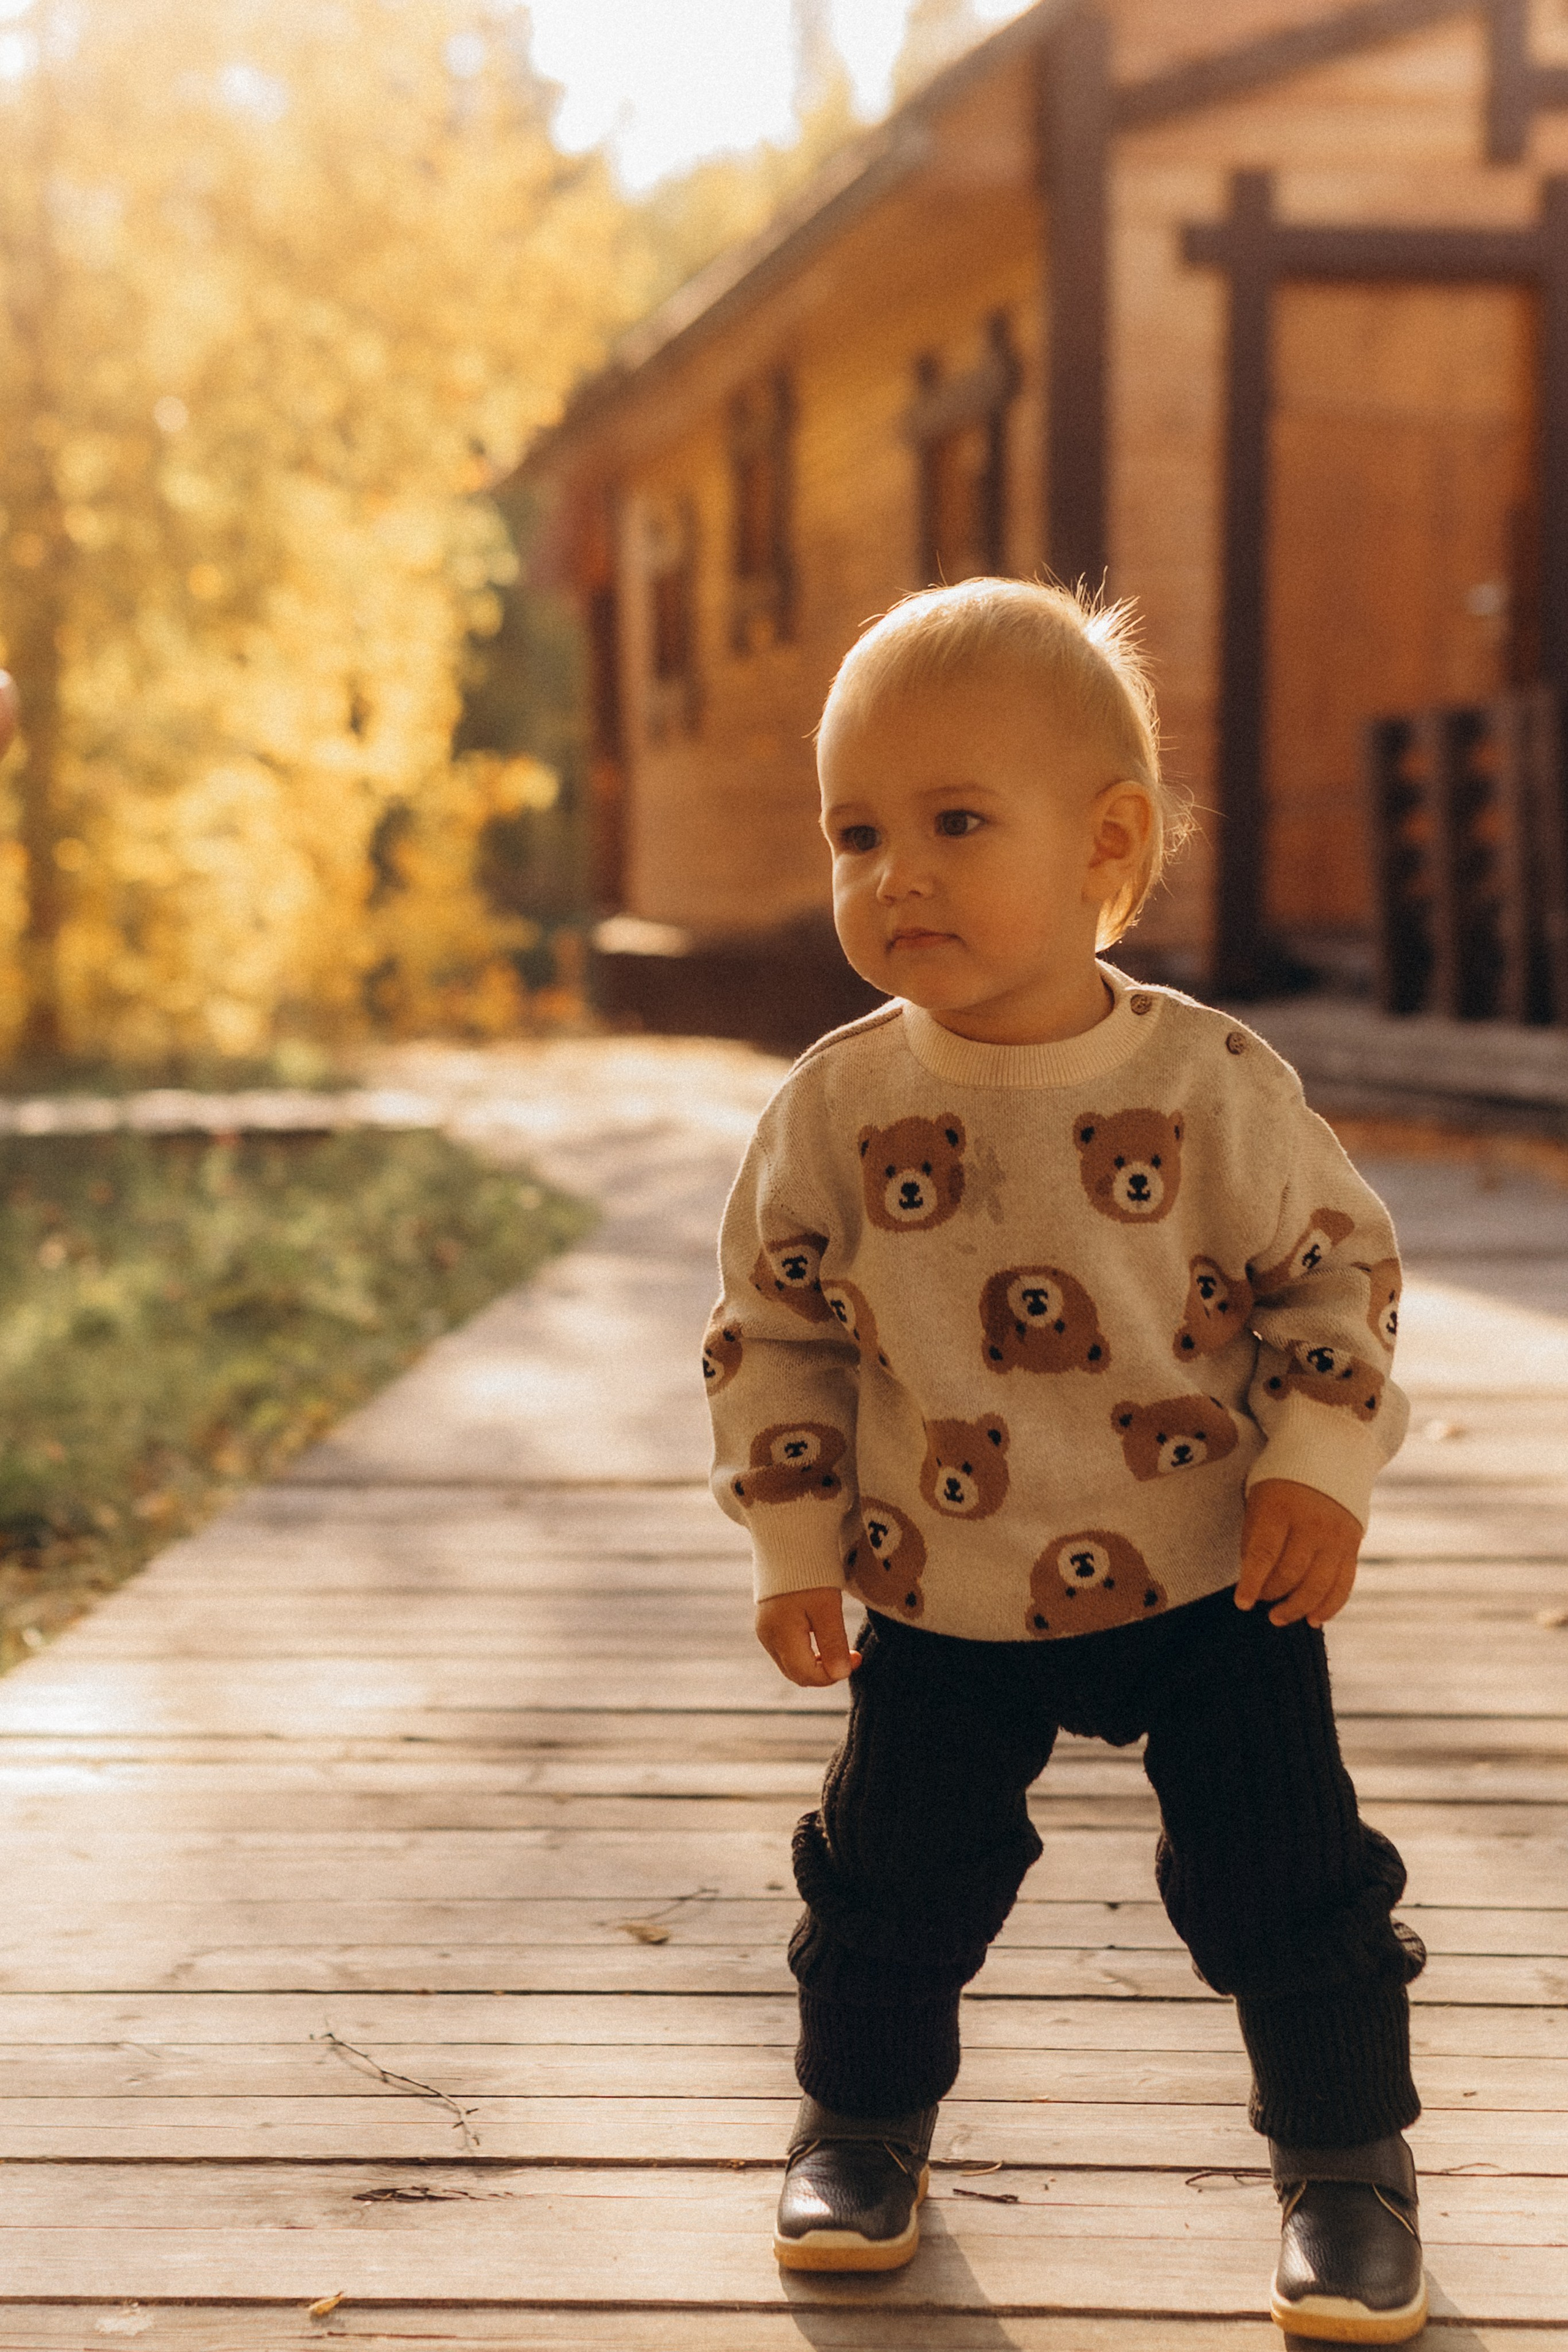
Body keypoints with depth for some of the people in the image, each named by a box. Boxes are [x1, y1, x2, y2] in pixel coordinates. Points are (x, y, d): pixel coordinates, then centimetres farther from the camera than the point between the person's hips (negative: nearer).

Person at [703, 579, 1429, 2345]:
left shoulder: (1213, 1085, -14)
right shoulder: (836, 1107, -11)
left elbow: (1336, 1269, -1)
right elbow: (773, 1326, 1)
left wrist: (1319, 1469, -12)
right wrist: (795, 1542, -3)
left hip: (1210, 1581, -1)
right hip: (941, 1603, 2)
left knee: (1286, 1883, 2)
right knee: (891, 1881, 9)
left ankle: (1346, 2158, 24)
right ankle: (859, 2117, 36)